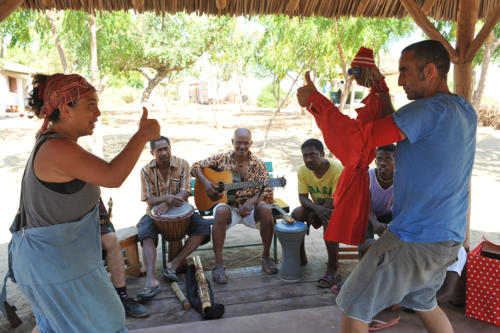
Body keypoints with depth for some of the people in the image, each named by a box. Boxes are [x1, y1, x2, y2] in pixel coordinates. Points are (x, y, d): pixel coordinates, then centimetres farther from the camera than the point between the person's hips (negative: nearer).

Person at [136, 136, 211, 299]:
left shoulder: (182, 164, -4)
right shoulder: (146, 170, -4)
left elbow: (185, 193, -11)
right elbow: (149, 200, -8)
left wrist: (167, 204, -30)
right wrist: (167, 198, -31)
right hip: (155, 212, 0)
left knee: (204, 227, -24)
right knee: (145, 232, -32)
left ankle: (174, 265, -25)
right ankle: (151, 280, -41)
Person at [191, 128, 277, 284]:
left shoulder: (258, 164, 2)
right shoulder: (222, 158, 4)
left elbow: (267, 190, -5)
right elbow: (196, 167, 10)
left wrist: (251, 202, -23)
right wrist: (205, 182, -9)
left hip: (250, 207, 1)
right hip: (228, 204, -1)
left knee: (265, 209, -32)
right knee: (221, 211, -36)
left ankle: (266, 257, -11)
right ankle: (218, 265, -28)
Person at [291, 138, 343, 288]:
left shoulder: (336, 169, -25)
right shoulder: (303, 171, -9)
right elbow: (303, 198, -13)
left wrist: (314, 215, -27)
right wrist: (317, 208, -34)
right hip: (317, 206, 5)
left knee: (329, 219, -37)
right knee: (295, 214, -21)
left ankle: (332, 270, -28)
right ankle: (301, 257, -2)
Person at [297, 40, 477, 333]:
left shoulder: (429, 111, -21)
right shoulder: (467, 111, 7)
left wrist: (314, 99, -16)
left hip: (415, 240, -9)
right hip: (450, 238, 10)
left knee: (354, 308, 5)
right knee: (423, 303, 31)